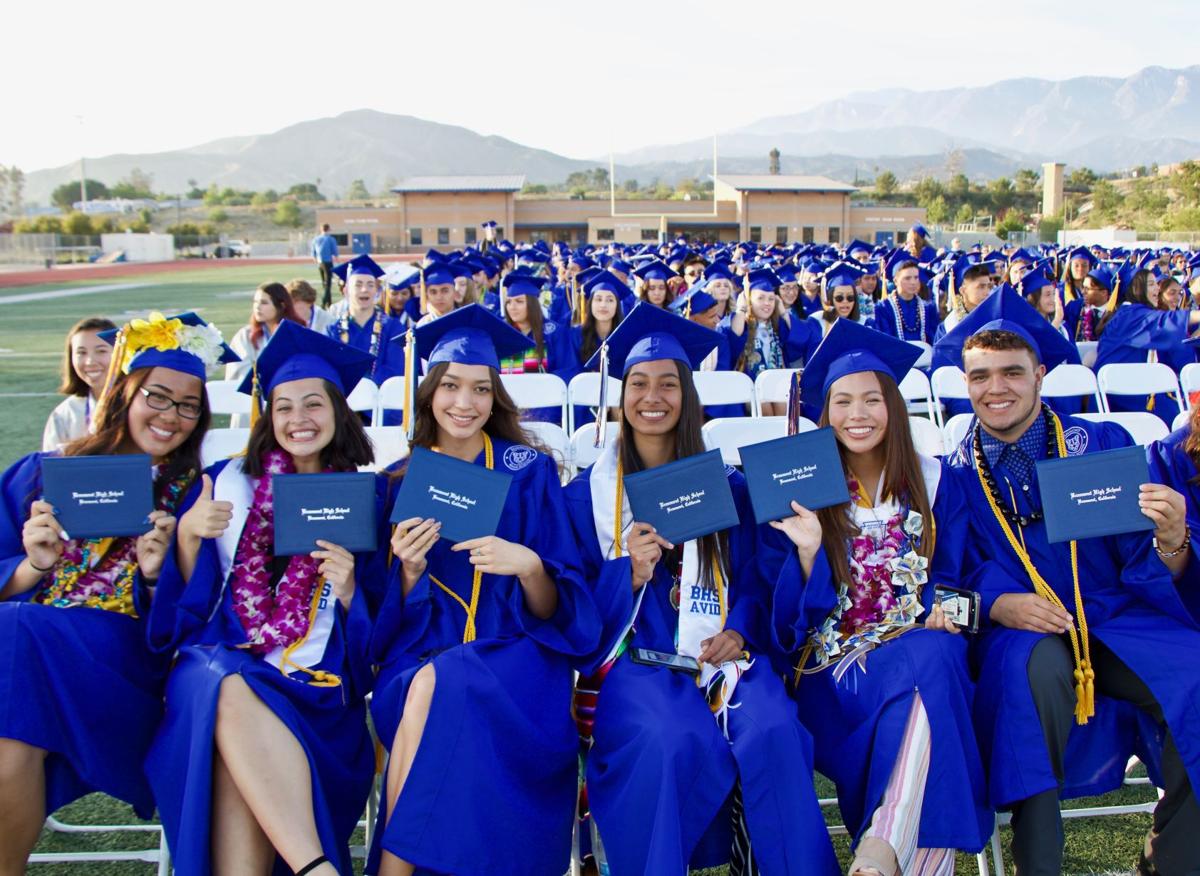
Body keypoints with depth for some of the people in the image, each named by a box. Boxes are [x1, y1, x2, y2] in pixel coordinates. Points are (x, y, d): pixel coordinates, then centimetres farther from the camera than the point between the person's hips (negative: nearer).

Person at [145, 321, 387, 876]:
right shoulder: (229, 481, 16)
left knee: (238, 704, -35)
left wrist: (348, 587, -10)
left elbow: (376, 620, 11)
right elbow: (185, 600, 13)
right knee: (232, 694, -36)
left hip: (316, 677, -1)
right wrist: (187, 535, -5)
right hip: (220, 658, 1)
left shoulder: (367, 496, 12)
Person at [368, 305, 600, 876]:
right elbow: (396, 623, 8)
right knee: (421, 688, -32)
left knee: (436, 686, -33)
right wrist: (409, 569, -14)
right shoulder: (401, 483, 9)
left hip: (514, 662, -2)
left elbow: (554, 612, -1)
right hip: (424, 657, 2)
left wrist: (527, 565, -23)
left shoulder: (529, 473, 3)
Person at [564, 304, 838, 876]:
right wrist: (630, 574, -13)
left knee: (773, 733, -31)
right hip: (636, 655, -1)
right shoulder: (588, 494, 12)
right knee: (670, 743, -34)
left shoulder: (727, 486, 16)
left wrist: (737, 633, -10)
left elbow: (752, 579, 11)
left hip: (720, 652, 2)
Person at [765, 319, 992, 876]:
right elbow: (795, 615, 3)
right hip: (838, 659, -1)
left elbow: (953, 576, 13)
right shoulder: (800, 492, 7)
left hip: (920, 647, 2)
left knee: (932, 657, -36)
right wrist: (808, 550, -17)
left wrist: (944, 609, -11)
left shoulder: (934, 483, 13)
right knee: (918, 671, -35)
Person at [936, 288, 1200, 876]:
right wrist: (996, 603, -21)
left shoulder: (1104, 445, 5)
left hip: (1117, 622, 1)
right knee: (1037, 662, -36)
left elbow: (1144, 568, 1)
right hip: (1019, 633, -1)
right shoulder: (953, 473, 6)